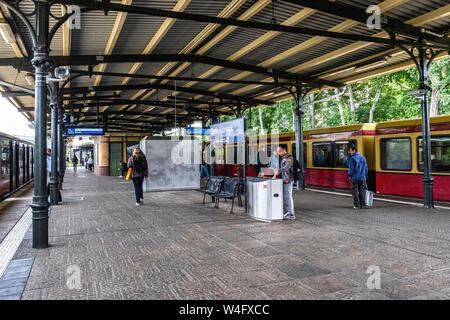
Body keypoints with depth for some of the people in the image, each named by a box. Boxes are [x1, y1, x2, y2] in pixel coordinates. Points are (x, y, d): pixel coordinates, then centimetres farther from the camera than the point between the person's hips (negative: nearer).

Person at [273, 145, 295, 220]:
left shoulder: (289, 158, -10)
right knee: (284, 197, 11)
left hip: (288, 180, -9)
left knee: (288, 196, -8)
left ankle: (291, 214, -4)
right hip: (284, 180, 9)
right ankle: (287, 213, 19)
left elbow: (286, 167, -25)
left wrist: (278, 171, -31)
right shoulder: (283, 158, 18)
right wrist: (277, 170, 8)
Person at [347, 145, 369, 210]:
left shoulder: (352, 158, -11)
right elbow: (366, 168, 13)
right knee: (362, 192, 11)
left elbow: (351, 167, -13)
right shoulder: (363, 157, 9)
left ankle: (356, 205, 3)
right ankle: (363, 205, 11)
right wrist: (366, 176, 19)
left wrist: (349, 175, 1)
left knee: (355, 192, 2)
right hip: (362, 178, 5)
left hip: (354, 178, -5)